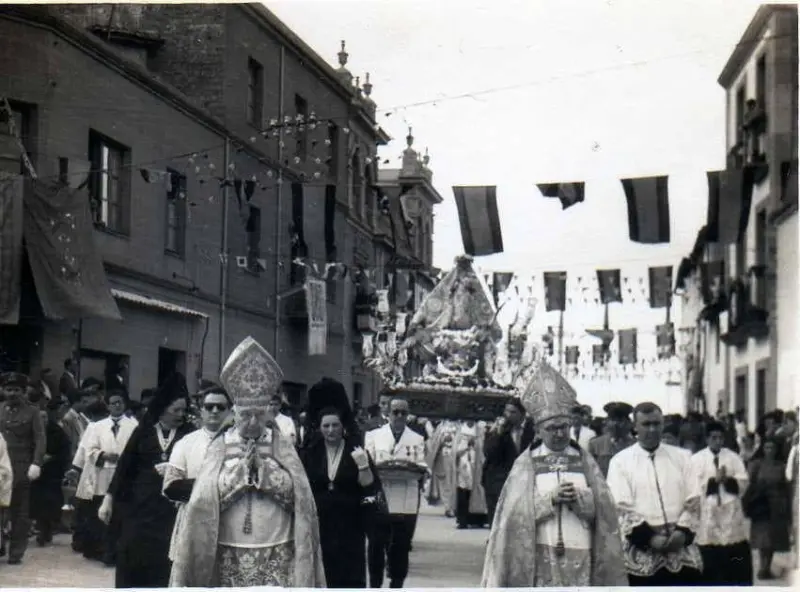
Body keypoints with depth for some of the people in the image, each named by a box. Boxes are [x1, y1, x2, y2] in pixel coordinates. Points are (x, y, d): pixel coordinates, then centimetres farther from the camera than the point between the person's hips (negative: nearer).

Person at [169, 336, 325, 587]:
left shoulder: (283, 445, 5)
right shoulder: (220, 447, 4)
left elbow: (298, 496, -5)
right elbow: (204, 500, -6)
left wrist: (264, 468, -12)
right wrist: (241, 470, -12)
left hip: (277, 556, 0)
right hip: (230, 557, 0)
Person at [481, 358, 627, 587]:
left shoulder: (585, 461, 10)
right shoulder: (526, 463, 4)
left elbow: (602, 509, 4)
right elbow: (517, 512, -4)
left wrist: (579, 499, -14)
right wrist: (550, 499, -16)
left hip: (580, 558, 2)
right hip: (539, 558, -2)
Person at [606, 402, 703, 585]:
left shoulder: (683, 457, 11)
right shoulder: (620, 461, 3)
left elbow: (694, 500, 4)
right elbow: (622, 508, -6)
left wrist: (683, 531, -12)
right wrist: (649, 537, -16)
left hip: (682, 553, 2)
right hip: (643, 556, -2)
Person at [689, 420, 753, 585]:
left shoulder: (733, 457, 8)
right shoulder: (697, 459, -1)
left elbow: (742, 483, 0)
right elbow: (695, 487, -10)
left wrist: (727, 480, -16)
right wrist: (714, 480, -17)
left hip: (731, 513, 2)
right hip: (708, 515, -2)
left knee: (738, 561, 5)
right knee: (710, 562, 4)